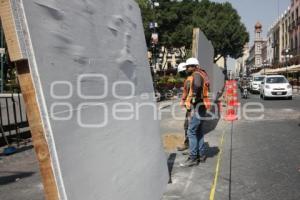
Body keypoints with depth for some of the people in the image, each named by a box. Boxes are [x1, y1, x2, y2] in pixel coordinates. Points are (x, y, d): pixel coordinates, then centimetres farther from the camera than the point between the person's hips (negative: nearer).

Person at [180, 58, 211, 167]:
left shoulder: (196, 74, -15)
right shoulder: (201, 74, 15)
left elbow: (197, 85, -36)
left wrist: (193, 98, -23)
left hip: (198, 107, -10)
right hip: (199, 106, 10)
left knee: (191, 132, -7)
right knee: (198, 131, 16)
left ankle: (193, 158, -3)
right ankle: (201, 154, 25)